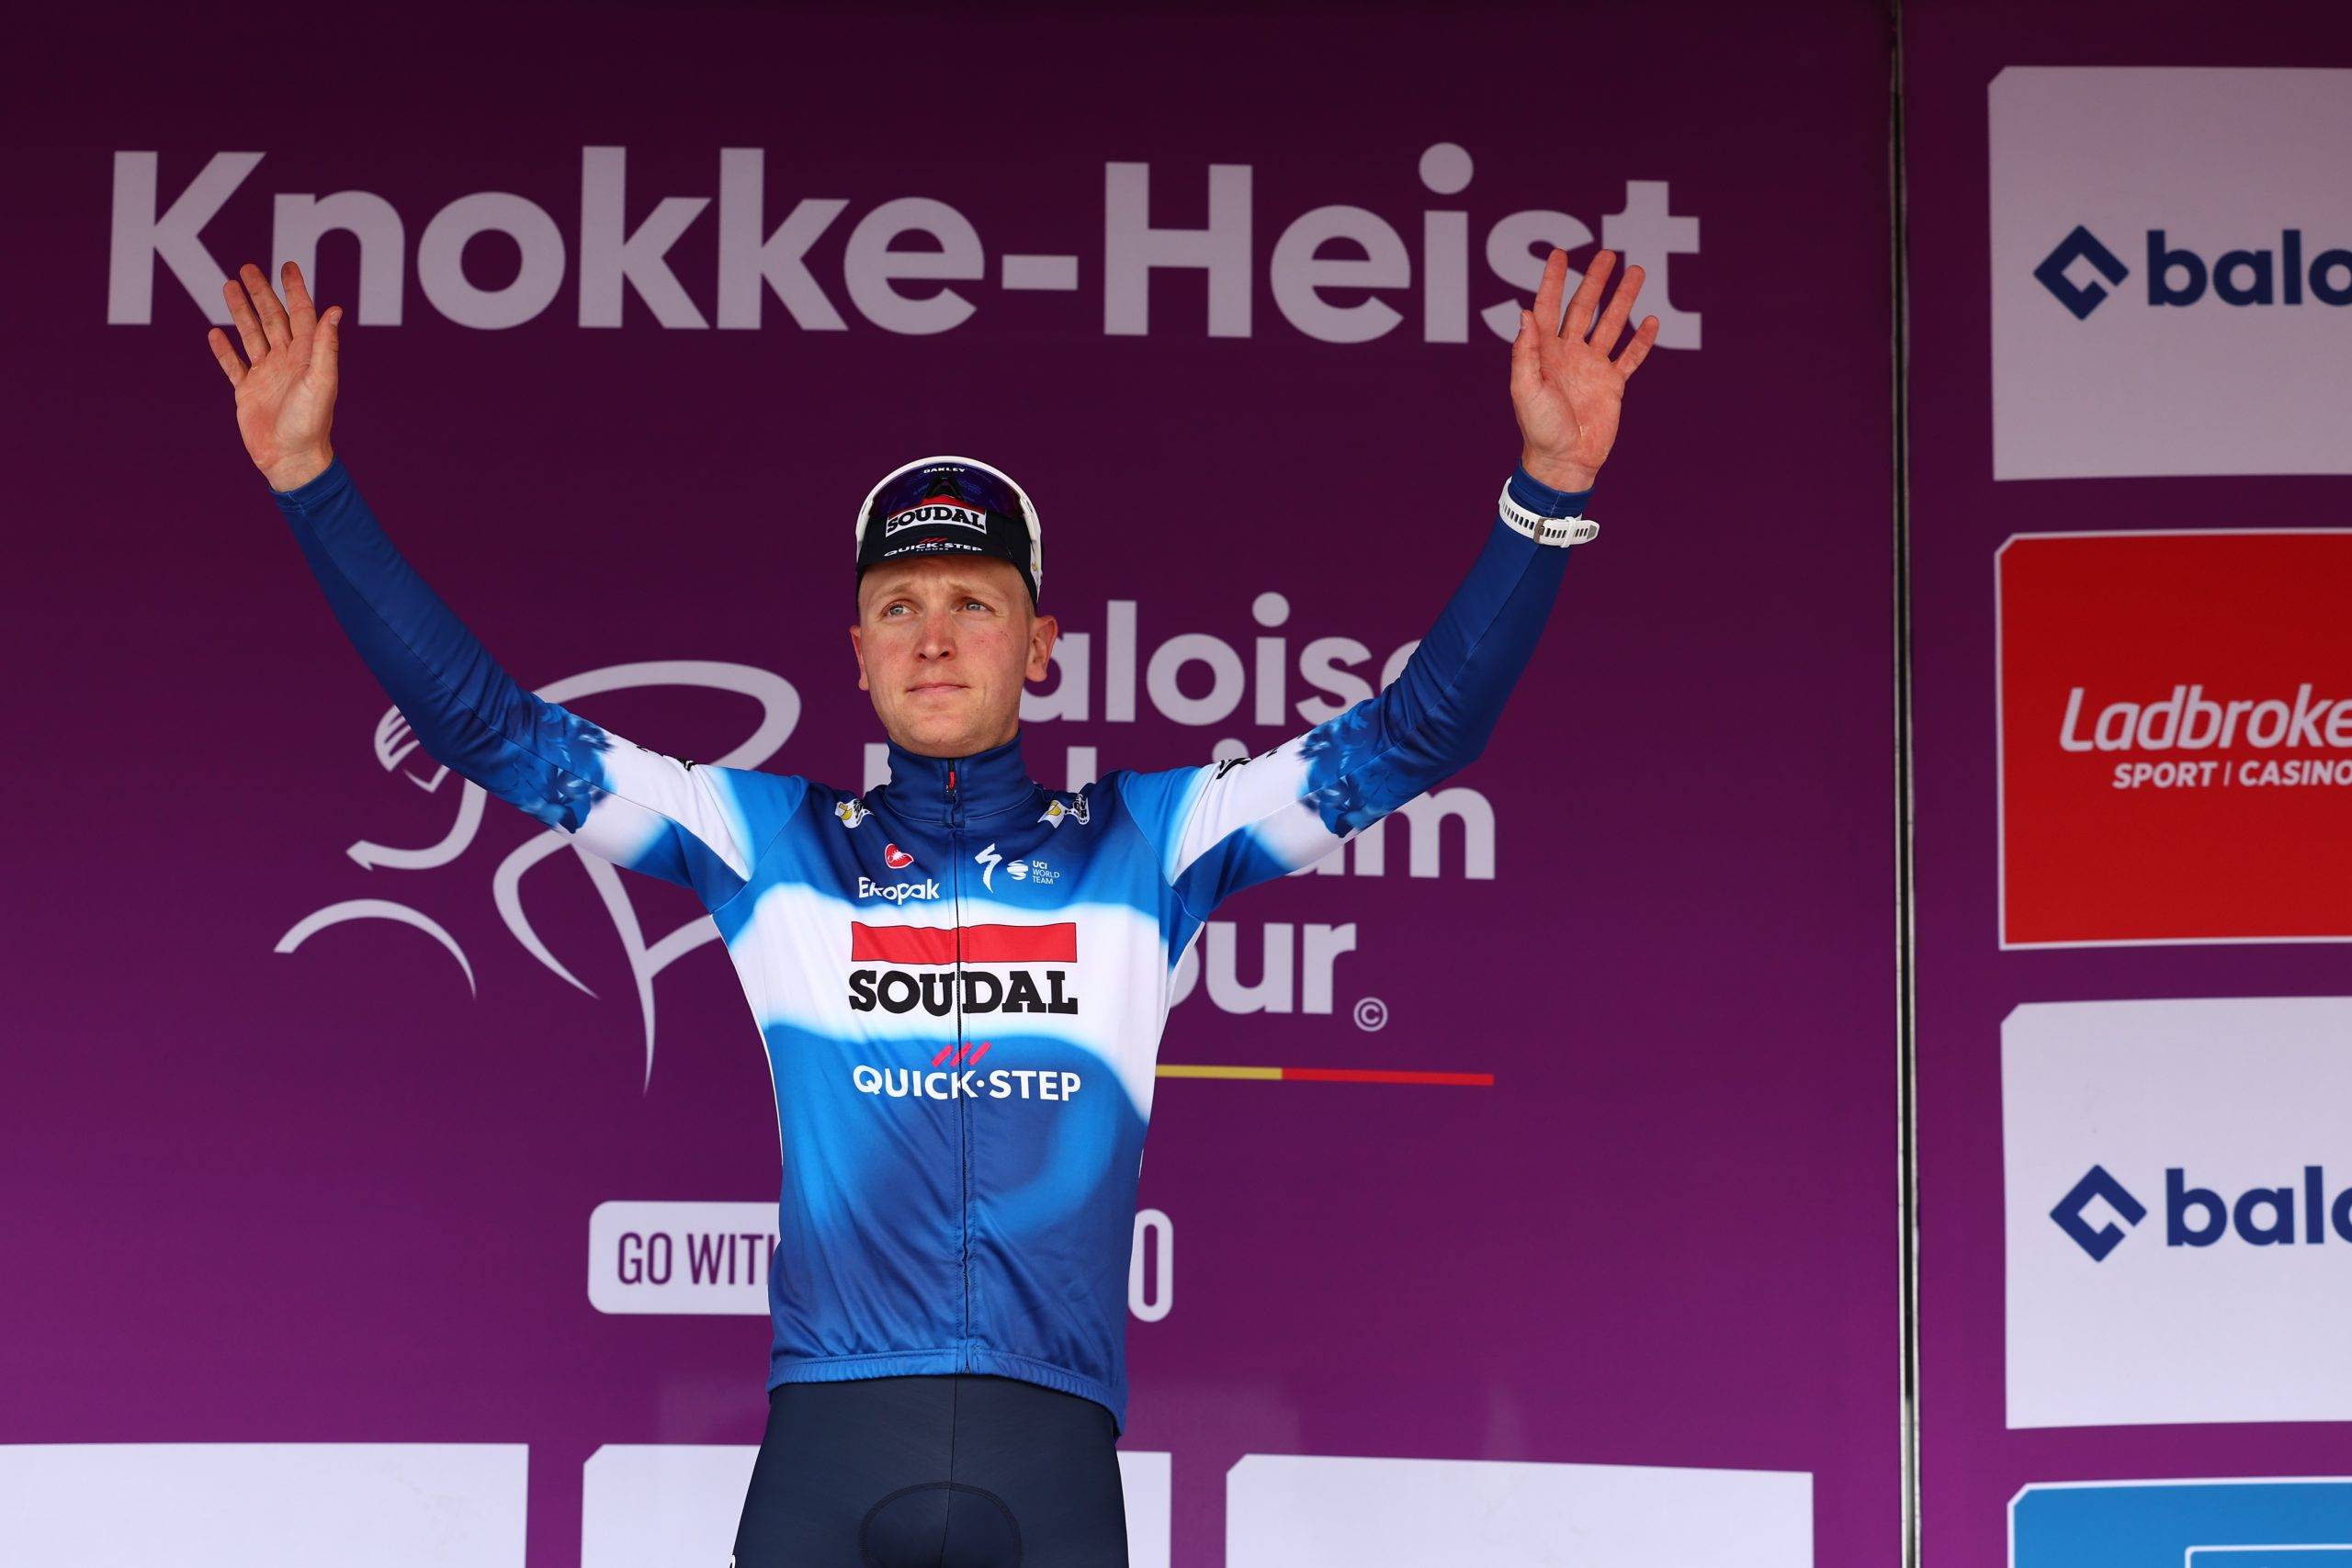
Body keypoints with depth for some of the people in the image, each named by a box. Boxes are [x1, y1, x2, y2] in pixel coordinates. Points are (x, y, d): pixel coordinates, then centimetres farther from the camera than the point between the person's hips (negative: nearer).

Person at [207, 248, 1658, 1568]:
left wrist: (1549, 487, 0)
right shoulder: (769, 843, 14)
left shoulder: (1145, 843, 13)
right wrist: (311, 481, 8)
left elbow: (1415, 735, 10)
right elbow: (489, 728, 13)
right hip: (828, 1441, 0)